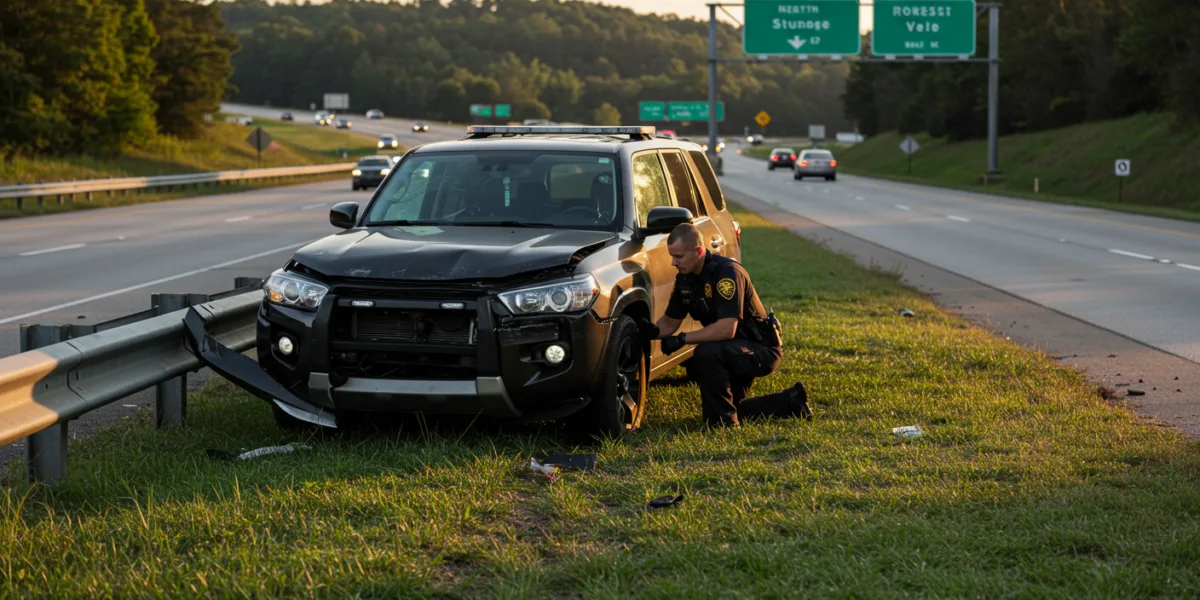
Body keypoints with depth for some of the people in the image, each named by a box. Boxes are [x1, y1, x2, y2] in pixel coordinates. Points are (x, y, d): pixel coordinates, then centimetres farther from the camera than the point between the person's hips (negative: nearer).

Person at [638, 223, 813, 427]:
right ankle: (791, 402, 22)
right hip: (734, 352, 10)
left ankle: (724, 421, -17)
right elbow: (670, 322, 8)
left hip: (763, 349, -10)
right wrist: (653, 330, -15)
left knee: (706, 354, -34)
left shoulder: (727, 272, -27)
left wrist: (683, 339, -33)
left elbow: (727, 329, -35)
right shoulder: (685, 278, 0)